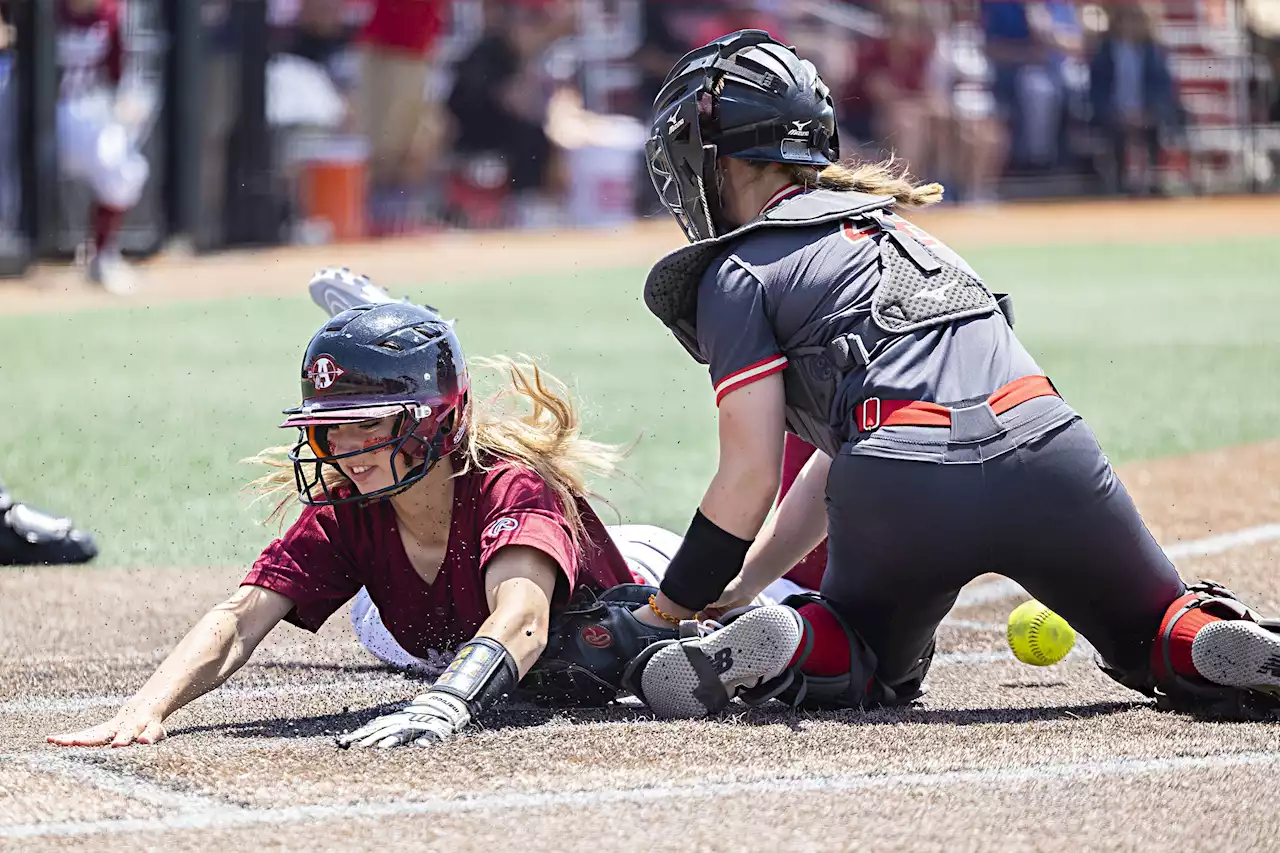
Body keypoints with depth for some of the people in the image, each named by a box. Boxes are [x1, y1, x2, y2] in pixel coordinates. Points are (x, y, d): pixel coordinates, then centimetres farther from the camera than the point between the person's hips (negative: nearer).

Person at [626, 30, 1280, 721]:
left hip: (901, 485, -4)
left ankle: (783, 651, -8)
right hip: (1050, 451, 4)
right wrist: (738, 587, 33)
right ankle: (1217, 648, -11)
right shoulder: (889, 223, 34)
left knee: (874, 668, 25)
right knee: (1159, 642, 25)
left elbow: (751, 475, 4)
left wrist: (677, 603, 18)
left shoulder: (737, 276, 11)